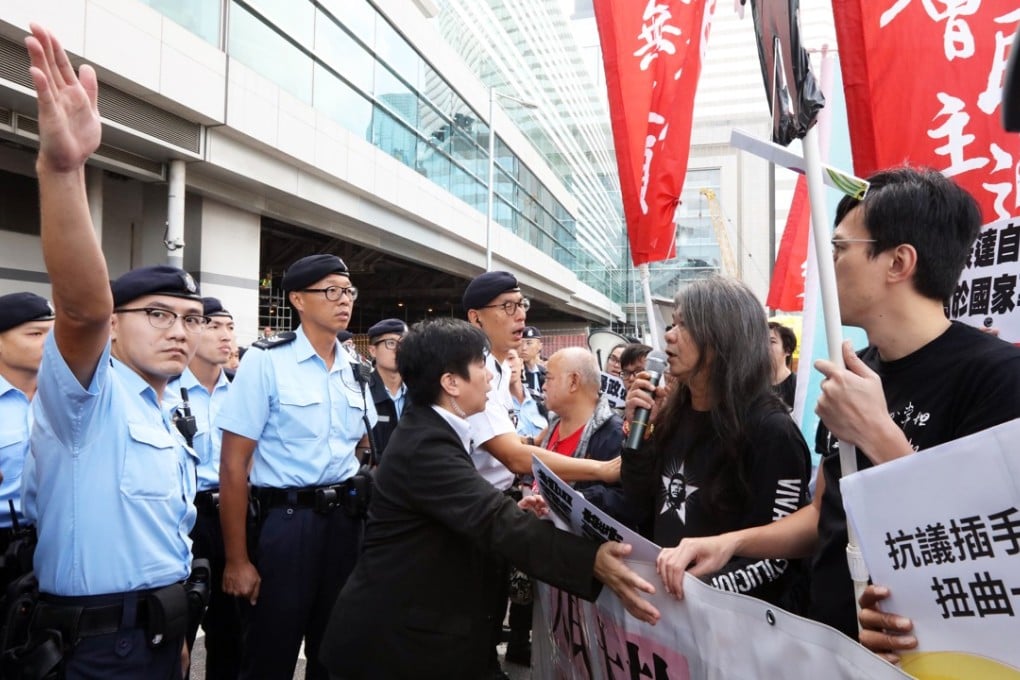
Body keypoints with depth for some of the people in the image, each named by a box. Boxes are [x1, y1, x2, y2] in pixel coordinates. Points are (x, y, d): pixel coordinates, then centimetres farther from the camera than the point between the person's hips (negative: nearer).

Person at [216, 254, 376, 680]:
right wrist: (237, 560, -12)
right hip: (287, 520, -5)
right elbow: (234, 465, -11)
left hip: (346, 519, 5)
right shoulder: (266, 361, -8)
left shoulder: (354, 369, 7)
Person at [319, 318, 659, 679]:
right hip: (396, 635, -9)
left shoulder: (429, 432, 7)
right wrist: (592, 560, -42)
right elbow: (494, 520, -35)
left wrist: (515, 511, -5)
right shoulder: (424, 445, -25)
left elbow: (472, 513, 10)